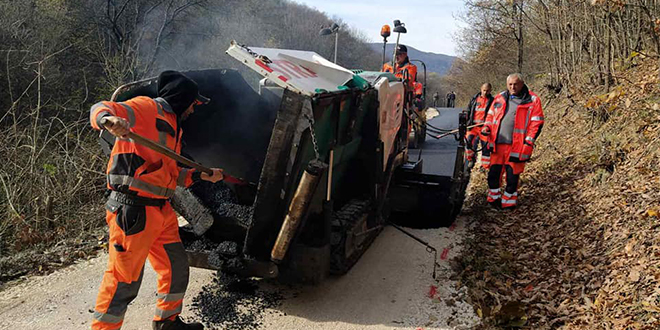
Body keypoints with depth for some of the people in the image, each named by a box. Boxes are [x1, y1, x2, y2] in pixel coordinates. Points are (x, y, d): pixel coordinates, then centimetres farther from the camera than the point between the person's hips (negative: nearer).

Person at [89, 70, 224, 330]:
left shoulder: (173, 127, 23)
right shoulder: (145, 108, -4)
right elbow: (100, 110, -17)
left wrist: (203, 175, 14)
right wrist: (109, 119, -39)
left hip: (162, 211, 10)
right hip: (133, 210, -10)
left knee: (177, 268, 18)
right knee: (124, 280, -5)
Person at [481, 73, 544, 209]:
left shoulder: (533, 100, -2)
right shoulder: (500, 97, 10)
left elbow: (536, 123, -4)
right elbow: (490, 114, 20)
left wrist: (528, 142, -12)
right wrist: (487, 126, 1)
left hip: (516, 146, -3)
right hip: (497, 143, 4)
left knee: (512, 175, 5)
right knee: (494, 172, 8)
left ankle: (509, 201, 20)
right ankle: (494, 197, 26)